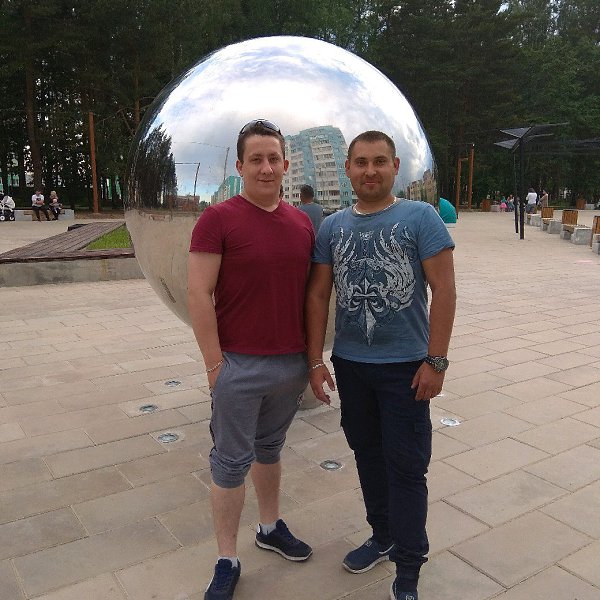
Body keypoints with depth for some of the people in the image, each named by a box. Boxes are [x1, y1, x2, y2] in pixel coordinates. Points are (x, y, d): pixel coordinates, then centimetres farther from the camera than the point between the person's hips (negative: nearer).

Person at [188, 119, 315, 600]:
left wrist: (311, 353, 11)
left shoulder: (303, 223, 5)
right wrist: (215, 363, -14)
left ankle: (271, 528, 41)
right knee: (231, 463, 7)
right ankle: (227, 561, 24)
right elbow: (199, 294, -12)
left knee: (270, 449, 22)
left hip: (293, 363, 5)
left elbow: (309, 291, 12)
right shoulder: (218, 219, -10)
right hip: (240, 365, -5)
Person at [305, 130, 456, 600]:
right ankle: (383, 537, 39)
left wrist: (436, 360, -13)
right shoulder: (333, 227, 5)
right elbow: (318, 295, 6)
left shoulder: (421, 217, -6)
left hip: (405, 366, -4)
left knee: (406, 467, 3)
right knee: (367, 454, 18)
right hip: (349, 363, 5)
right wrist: (315, 359, 2)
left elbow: (444, 288, -9)